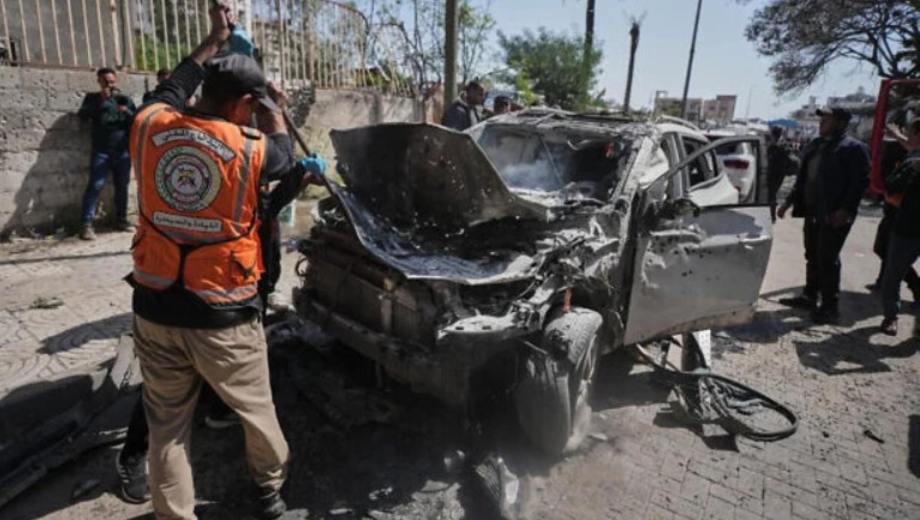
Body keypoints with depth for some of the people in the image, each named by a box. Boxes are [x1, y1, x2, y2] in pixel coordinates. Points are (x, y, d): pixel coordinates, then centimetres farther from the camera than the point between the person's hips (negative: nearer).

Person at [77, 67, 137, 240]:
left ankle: (121, 219, 16)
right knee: (95, 186, -9)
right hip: (101, 151, -2)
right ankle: (86, 224, -9)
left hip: (123, 151, 2)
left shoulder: (125, 99, 15)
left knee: (122, 186, 5)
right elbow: (82, 115, -3)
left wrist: (126, 111, -12)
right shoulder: (93, 98, 12)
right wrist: (100, 100, -11)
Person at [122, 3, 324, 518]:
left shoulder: (149, 126, -4)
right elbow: (284, 156, 9)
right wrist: (274, 109, 24)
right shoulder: (251, 148, -14)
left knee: (167, 421, 18)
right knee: (256, 407, 20)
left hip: (155, 307, 4)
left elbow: (171, 91, 18)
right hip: (222, 314, -3)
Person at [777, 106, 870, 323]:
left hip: (834, 215, -7)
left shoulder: (854, 148, -7)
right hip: (812, 212, 7)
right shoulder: (814, 146, 15)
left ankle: (830, 307, 5)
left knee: (827, 260, -4)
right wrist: (789, 201, 16)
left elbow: (860, 182, -14)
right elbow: (802, 178, 20)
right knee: (813, 256, 14)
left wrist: (845, 210, -22)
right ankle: (810, 296, 26)